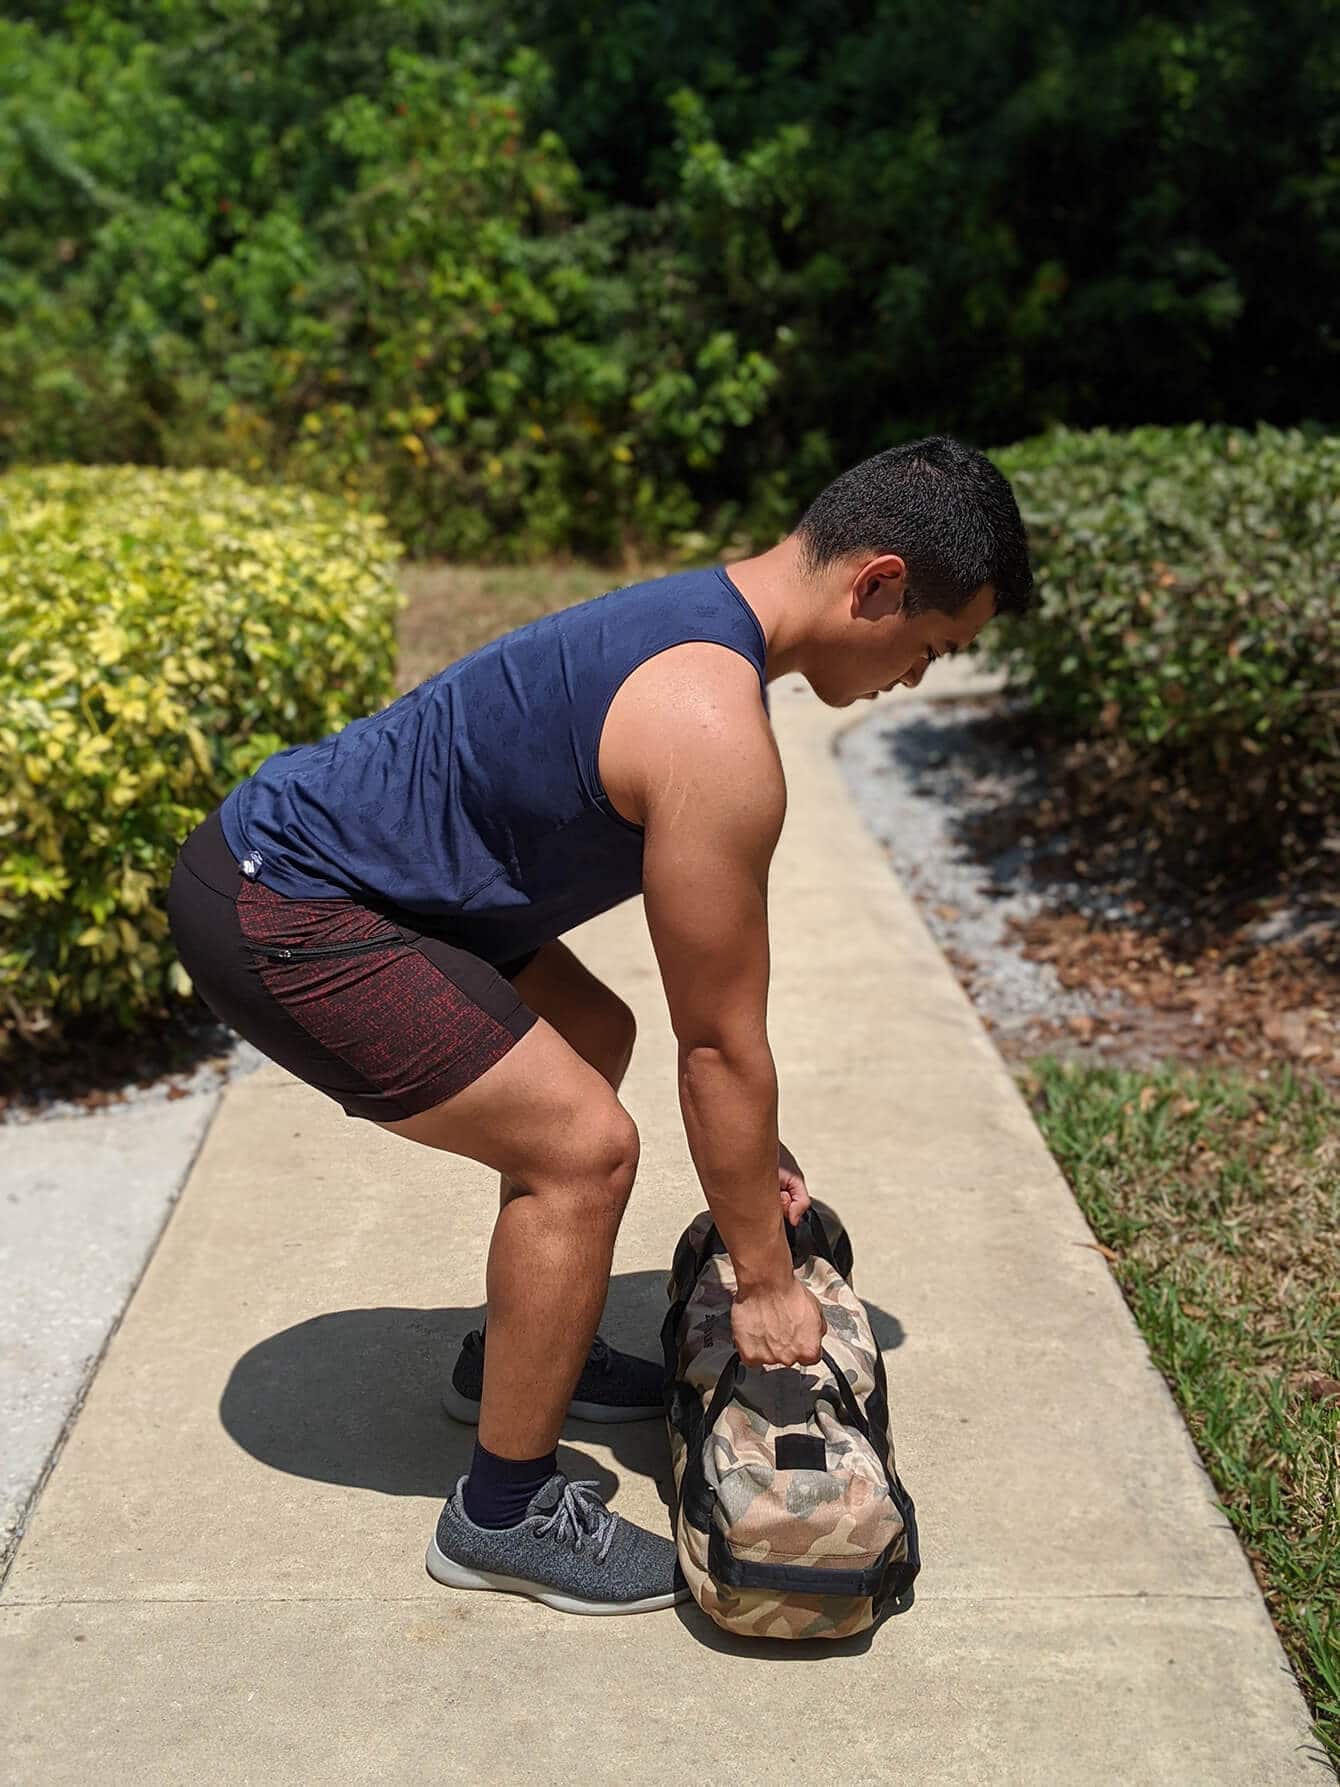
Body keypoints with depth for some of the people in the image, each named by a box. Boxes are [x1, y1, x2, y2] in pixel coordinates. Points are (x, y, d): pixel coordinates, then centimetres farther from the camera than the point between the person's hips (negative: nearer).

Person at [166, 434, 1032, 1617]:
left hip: (299, 845, 11)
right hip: (278, 917, -11)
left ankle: (516, 1355, 36)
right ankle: (505, 1514, 7)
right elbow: (724, 1043, -16)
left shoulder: (697, 617, 8)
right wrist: (763, 1280, -4)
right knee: (581, 1144, -12)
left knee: (590, 1040, 21)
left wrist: (755, 1146, 21)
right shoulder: (714, 733, -24)